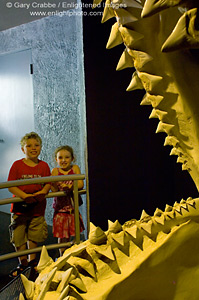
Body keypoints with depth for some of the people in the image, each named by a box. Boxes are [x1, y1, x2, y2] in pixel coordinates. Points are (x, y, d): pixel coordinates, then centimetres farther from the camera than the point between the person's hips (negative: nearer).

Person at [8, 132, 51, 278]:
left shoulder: (44, 166, 2)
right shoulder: (17, 165, -5)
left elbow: (48, 184, 2)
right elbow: (10, 186, -10)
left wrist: (41, 193, -19)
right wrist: (25, 196, -23)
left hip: (38, 208, 2)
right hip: (19, 208, -1)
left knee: (35, 236, 12)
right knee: (18, 238, 3)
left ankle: (32, 260, 33)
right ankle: (23, 263, 22)